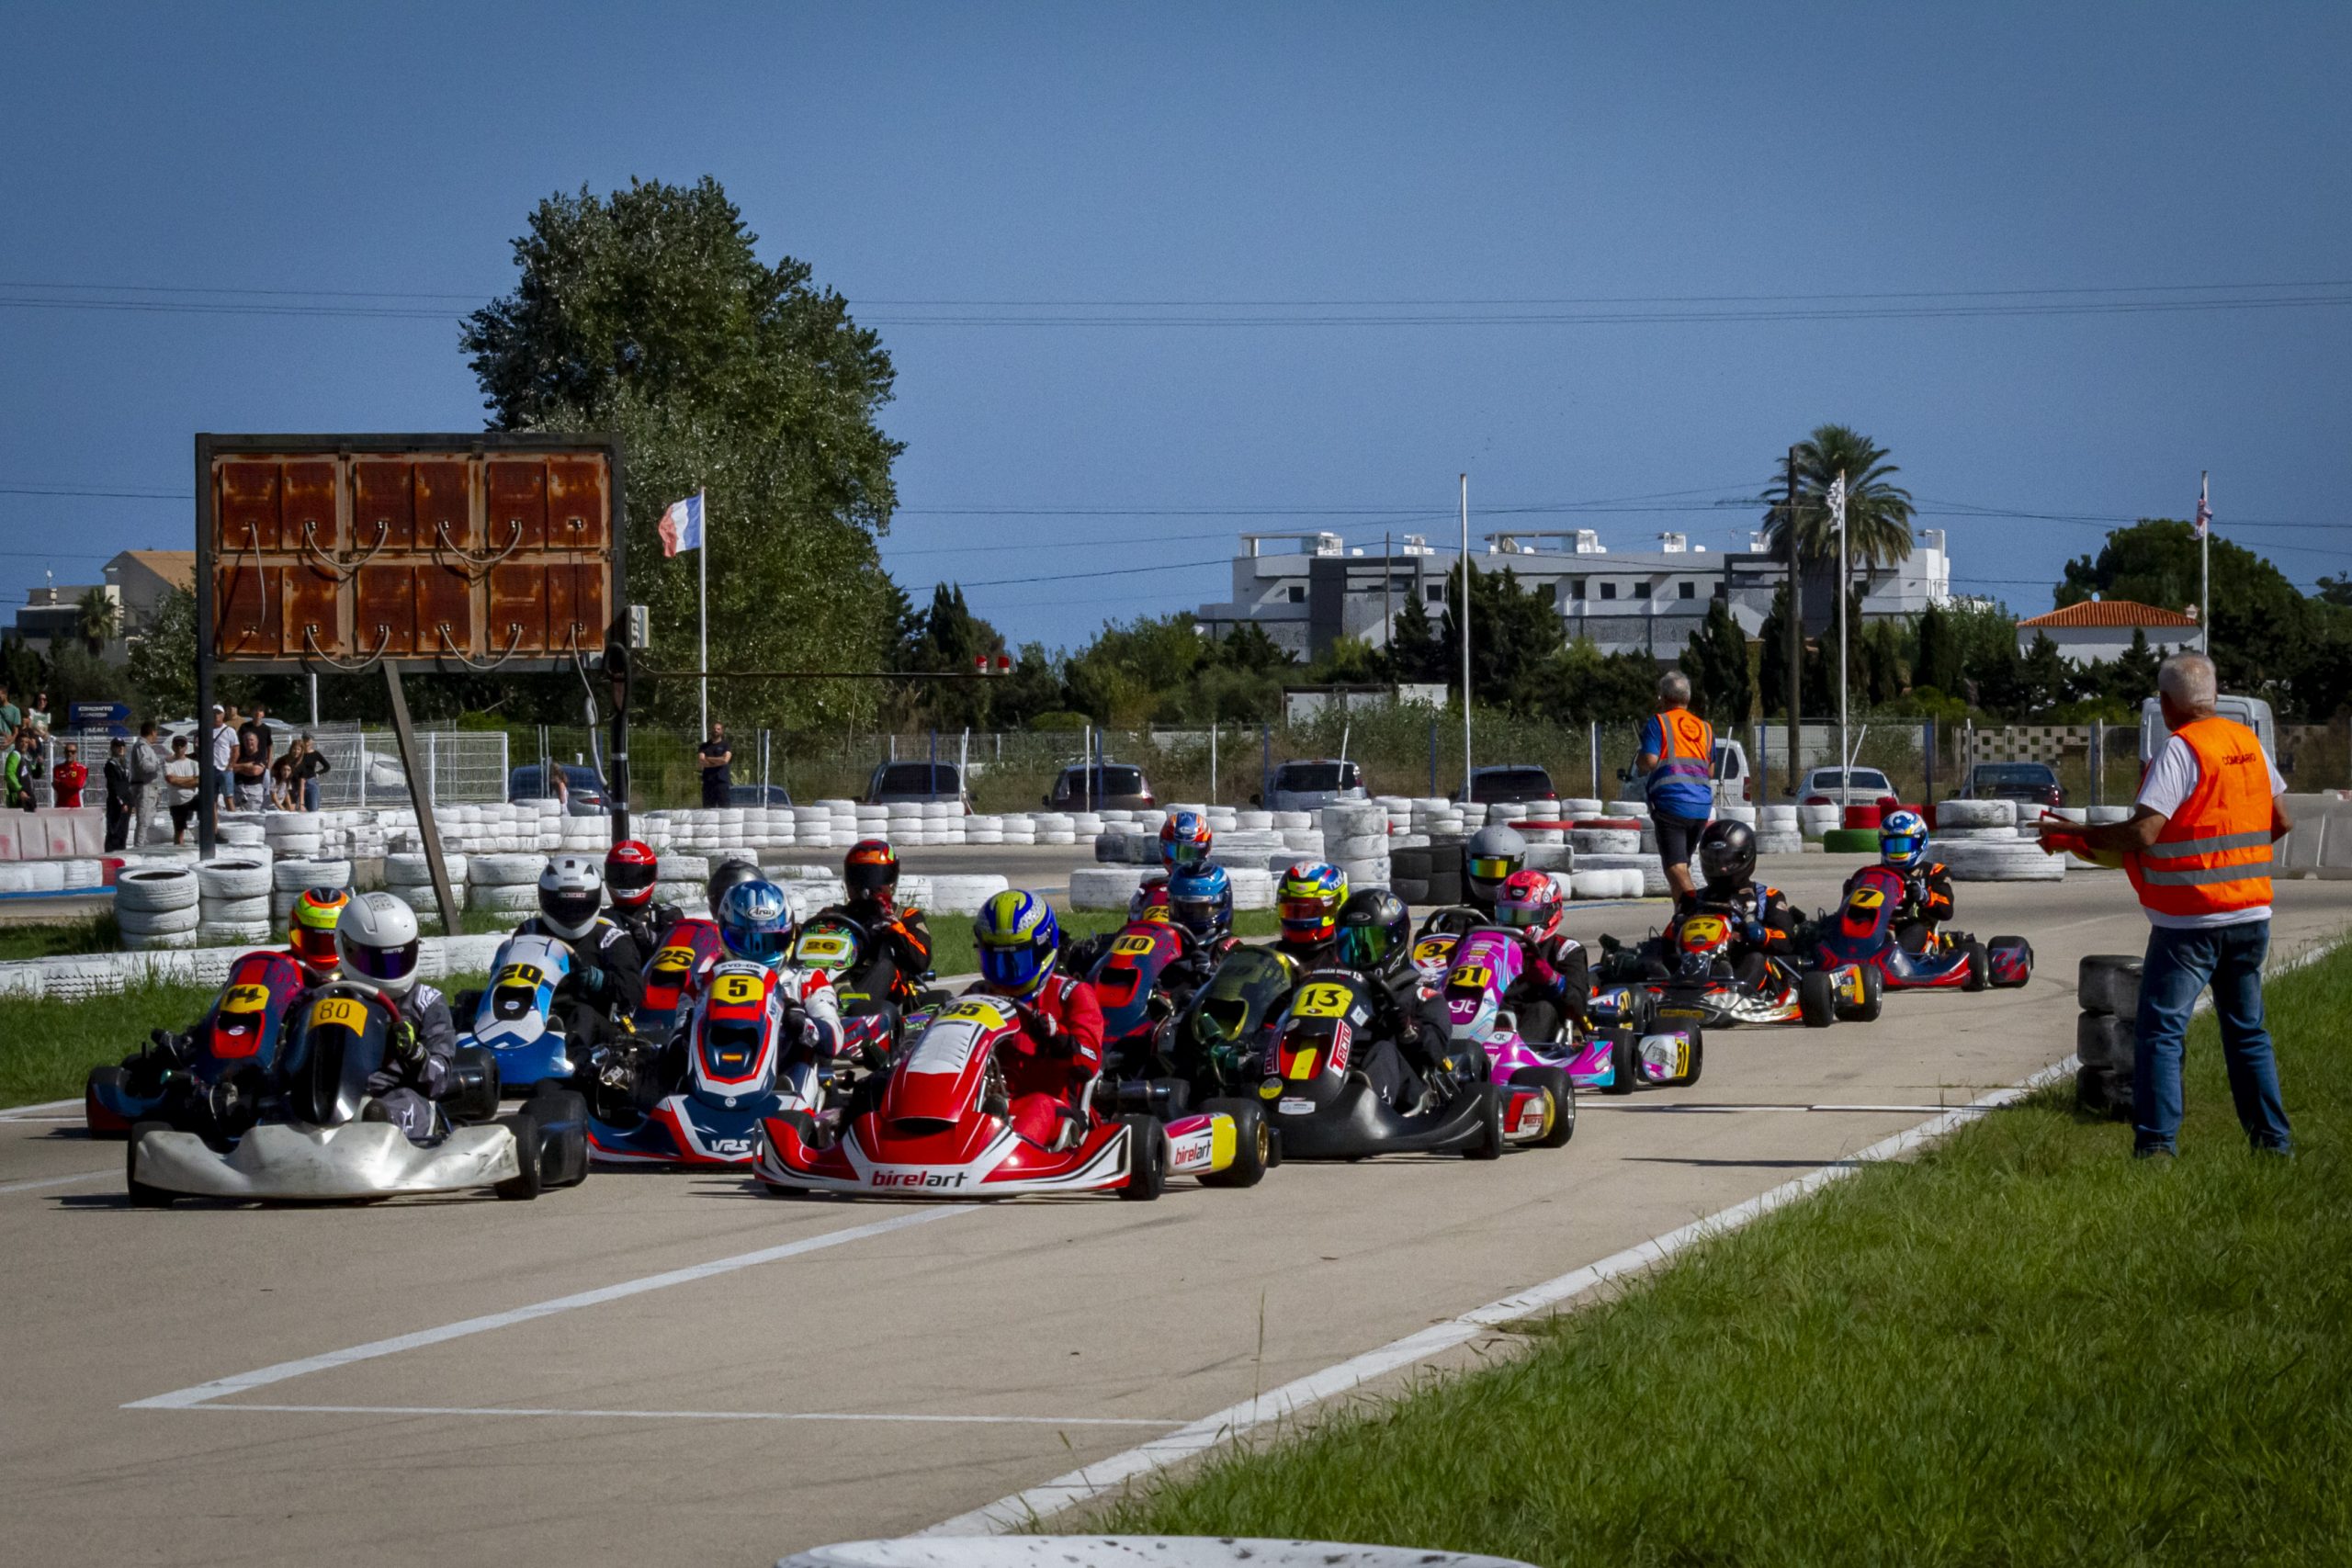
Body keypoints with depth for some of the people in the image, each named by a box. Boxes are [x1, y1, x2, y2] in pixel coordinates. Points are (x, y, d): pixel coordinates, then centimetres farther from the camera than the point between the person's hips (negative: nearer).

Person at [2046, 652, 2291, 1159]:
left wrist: (2079, 837, -9)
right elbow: (2280, 822, 14)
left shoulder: (2181, 750, -13)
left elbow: (2143, 833, -21)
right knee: (2248, 1031, 16)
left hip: (2189, 922, -7)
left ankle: (2157, 1144, -13)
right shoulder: (2249, 743, 8)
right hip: (2252, 915, 7)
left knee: (2160, 1031, -5)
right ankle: (2273, 1139, 16)